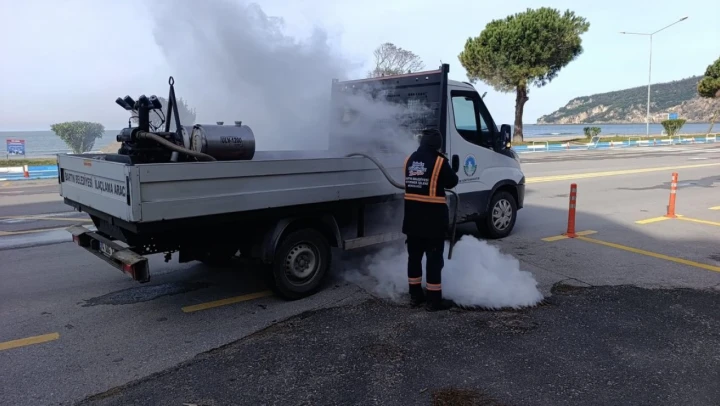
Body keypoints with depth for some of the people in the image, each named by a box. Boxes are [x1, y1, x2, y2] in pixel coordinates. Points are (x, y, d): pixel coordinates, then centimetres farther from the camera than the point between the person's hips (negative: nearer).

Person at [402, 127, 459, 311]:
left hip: (412, 217, 6)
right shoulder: (439, 162, -12)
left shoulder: (410, 160, 6)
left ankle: (415, 295, 22)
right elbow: (452, 182, 0)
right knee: (434, 258, 1)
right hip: (433, 218, -6)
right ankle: (434, 299, 5)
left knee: (414, 256, 14)